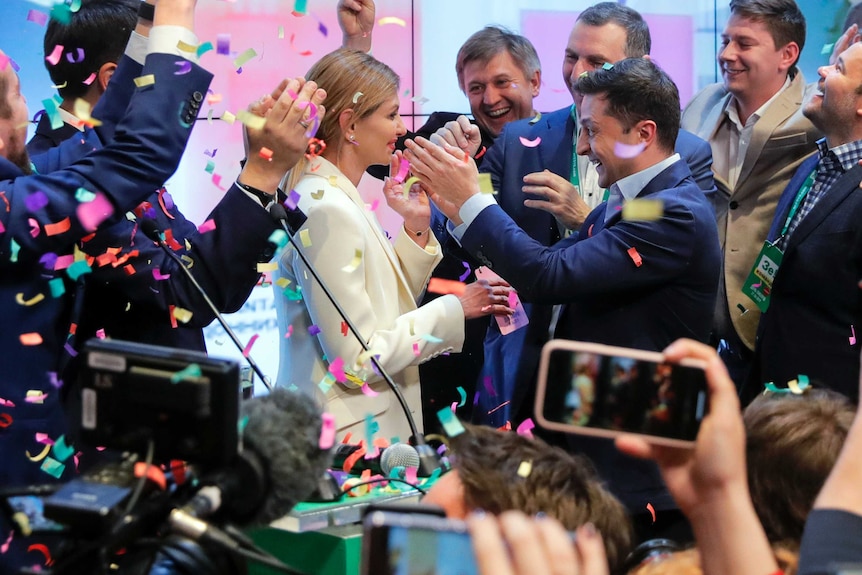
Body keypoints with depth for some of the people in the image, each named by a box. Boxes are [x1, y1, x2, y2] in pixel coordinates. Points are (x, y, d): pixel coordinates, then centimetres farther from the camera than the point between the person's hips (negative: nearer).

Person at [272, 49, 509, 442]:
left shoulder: (341, 198, 9)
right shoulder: (326, 210, -19)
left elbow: (386, 305, 15)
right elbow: (356, 360, -20)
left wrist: (416, 229, 5)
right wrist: (453, 310, -13)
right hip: (347, 436, -9)